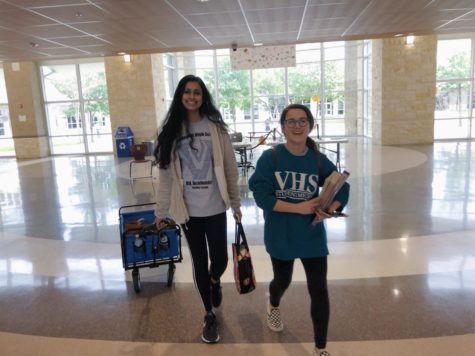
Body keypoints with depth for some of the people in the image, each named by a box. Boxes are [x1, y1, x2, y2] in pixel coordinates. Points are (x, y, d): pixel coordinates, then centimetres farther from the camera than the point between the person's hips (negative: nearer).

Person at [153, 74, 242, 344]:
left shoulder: (216, 128, -2)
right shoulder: (171, 130, 1)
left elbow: (230, 168, 1)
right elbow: (165, 173, 2)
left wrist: (236, 203, 2)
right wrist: (161, 211, 2)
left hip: (215, 208, -1)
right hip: (187, 209, 1)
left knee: (220, 260, 3)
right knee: (199, 263, 11)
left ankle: (215, 282, 42)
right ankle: (210, 316, 31)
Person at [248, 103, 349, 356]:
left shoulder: (319, 160, -6)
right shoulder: (269, 158, -12)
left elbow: (342, 188, 2)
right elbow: (262, 197, -18)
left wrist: (329, 209, -18)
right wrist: (299, 207, -24)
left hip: (313, 235, 1)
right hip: (280, 236, -1)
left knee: (319, 290, 2)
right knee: (283, 280, 22)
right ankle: (273, 305, 60)